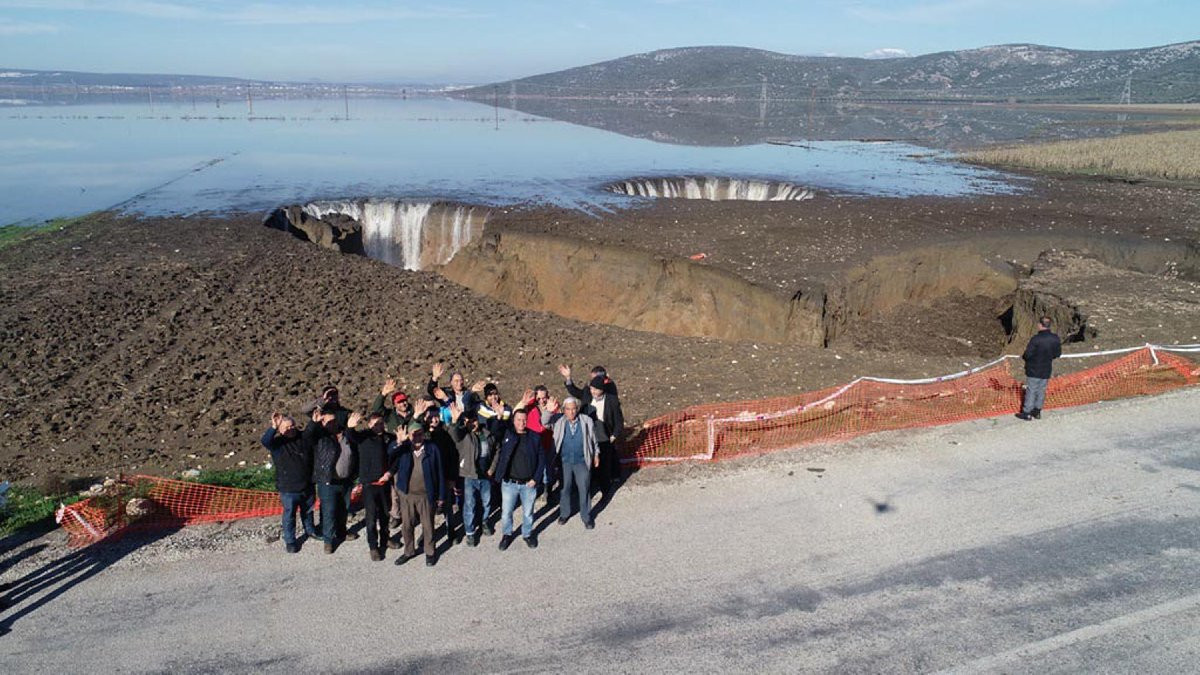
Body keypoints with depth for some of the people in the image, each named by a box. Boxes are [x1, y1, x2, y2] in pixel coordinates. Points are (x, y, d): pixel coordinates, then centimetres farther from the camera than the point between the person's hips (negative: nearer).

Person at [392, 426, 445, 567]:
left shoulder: (432, 450, -8)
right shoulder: (403, 449, -3)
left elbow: (439, 473, -4)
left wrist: (440, 496, -4)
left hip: (426, 495, -2)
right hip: (407, 495, 2)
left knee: (428, 525, 10)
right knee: (407, 525, 14)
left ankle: (430, 552, 28)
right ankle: (409, 551, 33)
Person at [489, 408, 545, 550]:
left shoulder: (534, 437, -3)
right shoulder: (506, 433, -3)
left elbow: (541, 459, 0)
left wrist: (535, 478, -5)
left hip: (528, 483, 0)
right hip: (509, 483, 0)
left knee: (528, 513, 14)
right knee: (506, 513, 10)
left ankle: (527, 534, 37)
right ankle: (507, 535, 34)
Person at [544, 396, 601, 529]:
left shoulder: (587, 421, -5)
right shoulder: (558, 420, -5)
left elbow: (593, 439, 6)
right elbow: (544, 422, -18)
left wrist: (596, 454, 12)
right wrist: (549, 411, -38)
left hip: (582, 462, -1)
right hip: (564, 462, 1)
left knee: (584, 489, 6)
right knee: (564, 488, 15)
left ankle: (586, 516, 23)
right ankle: (564, 513, 35)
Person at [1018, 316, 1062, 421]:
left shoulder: (1036, 339, -24)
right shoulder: (1055, 339, -5)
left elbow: (1028, 354, -21)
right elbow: (1058, 353, 6)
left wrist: (1023, 357, 1)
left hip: (1034, 370, -5)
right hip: (1046, 370, 5)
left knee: (1031, 391, 4)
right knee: (1041, 391, 16)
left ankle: (1027, 413, 11)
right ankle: (1037, 411, 25)